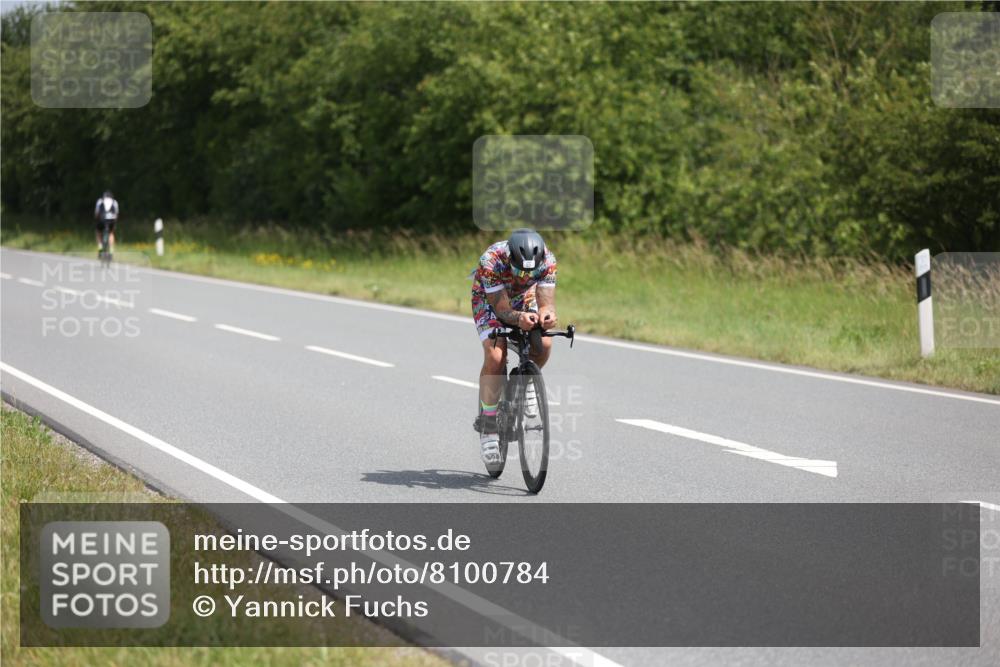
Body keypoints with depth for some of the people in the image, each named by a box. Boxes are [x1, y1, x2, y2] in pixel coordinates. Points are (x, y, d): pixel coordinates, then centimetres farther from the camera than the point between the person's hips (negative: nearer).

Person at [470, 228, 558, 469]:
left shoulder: (547, 260, -31)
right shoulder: (491, 261, -38)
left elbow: (546, 302, -32)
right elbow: (502, 309, -36)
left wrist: (545, 315, -56)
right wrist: (520, 318, -58)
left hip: (523, 299, 3)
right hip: (489, 300, -3)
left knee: (543, 344, -25)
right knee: (495, 357, -25)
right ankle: (488, 426, -14)